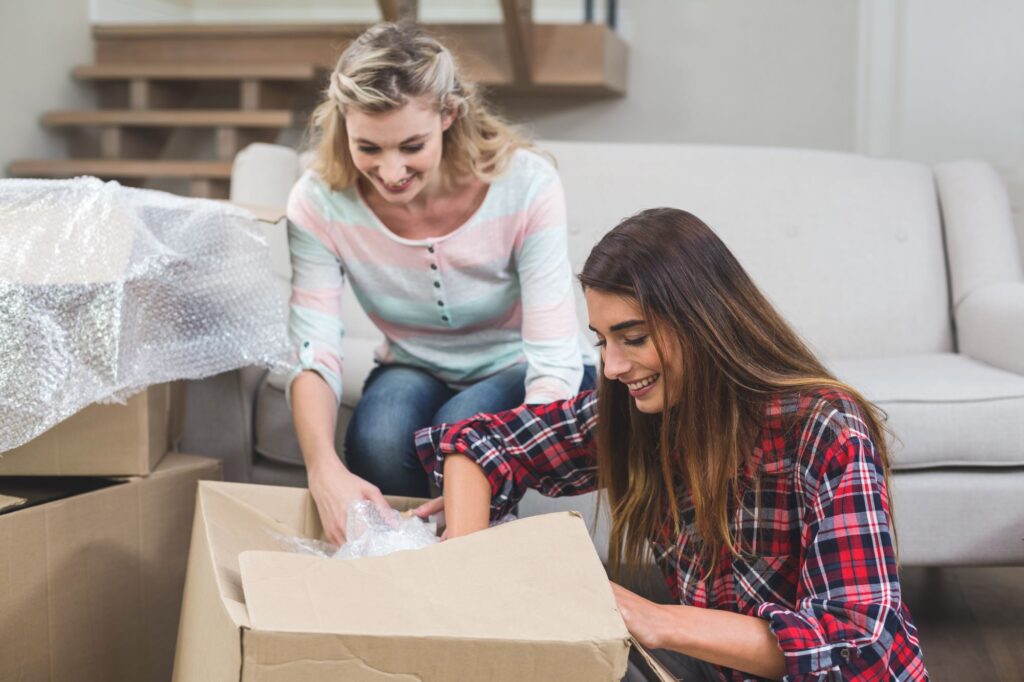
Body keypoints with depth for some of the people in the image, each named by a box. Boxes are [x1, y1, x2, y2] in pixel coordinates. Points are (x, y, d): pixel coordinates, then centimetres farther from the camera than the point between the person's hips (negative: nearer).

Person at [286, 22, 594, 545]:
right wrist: (323, 469, -47)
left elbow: (554, 364, -30)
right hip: (414, 369, 2)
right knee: (378, 443, -32)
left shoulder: (526, 186, -28)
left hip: (518, 367, -1)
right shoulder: (319, 202, -21)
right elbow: (313, 356, -25)